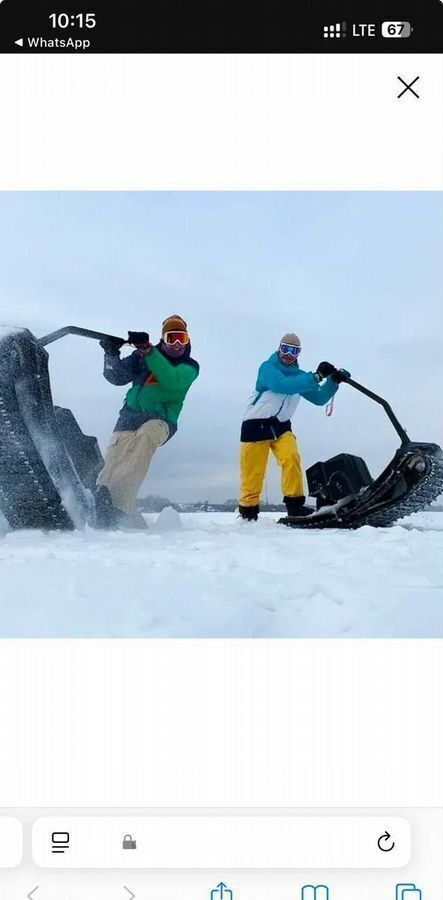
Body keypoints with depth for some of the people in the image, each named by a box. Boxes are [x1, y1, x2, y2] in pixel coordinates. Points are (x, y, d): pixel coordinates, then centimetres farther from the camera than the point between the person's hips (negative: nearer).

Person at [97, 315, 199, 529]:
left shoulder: (189, 367, 7)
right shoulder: (142, 357, 15)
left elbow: (171, 379, -15)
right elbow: (117, 377, 10)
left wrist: (147, 350, -21)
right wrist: (111, 355, -9)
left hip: (159, 421, -3)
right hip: (129, 416, 4)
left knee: (145, 435, -37)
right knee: (112, 465, -16)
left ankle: (118, 503, -46)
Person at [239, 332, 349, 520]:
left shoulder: (299, 376, 8)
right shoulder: (267, 368, -11)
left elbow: (319, 398, 7)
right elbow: (283, 386, -30)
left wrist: (333, 381, -10)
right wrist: (316, 376, -33)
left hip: (281, 425, 5)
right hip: (256, 423, -4)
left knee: (291, 457, -20)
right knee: (253, 469, -5)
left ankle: (294, 504, -18)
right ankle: (248, 509, 11)